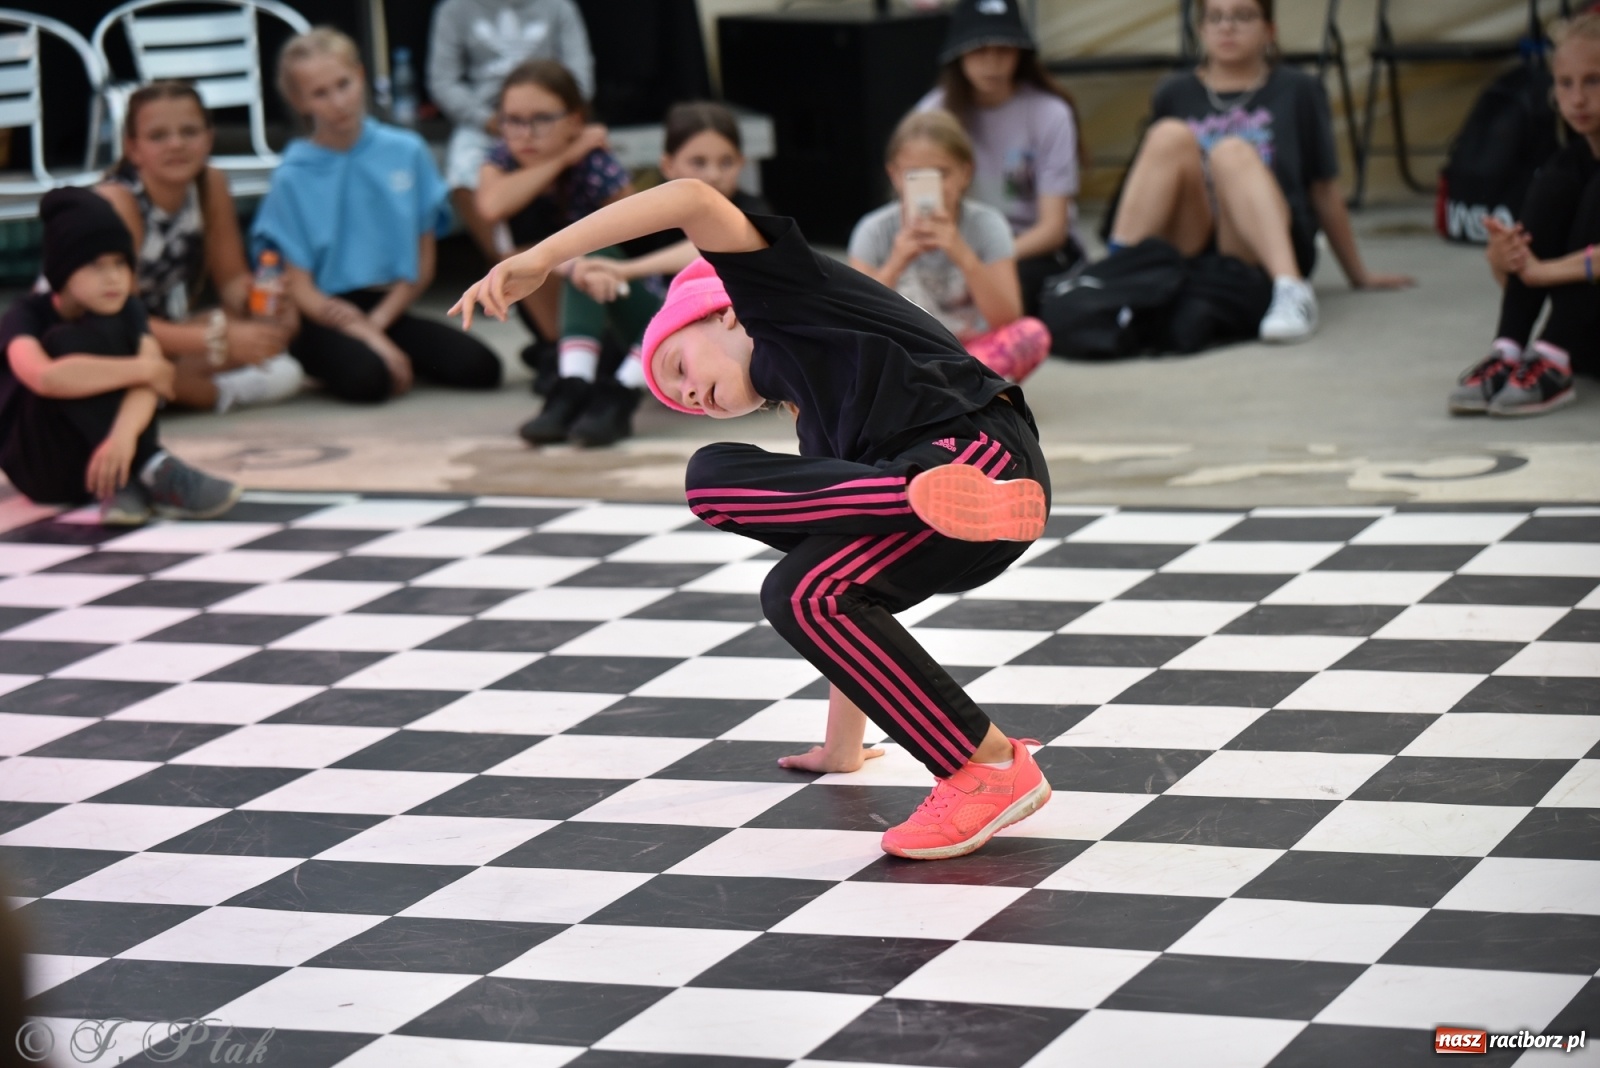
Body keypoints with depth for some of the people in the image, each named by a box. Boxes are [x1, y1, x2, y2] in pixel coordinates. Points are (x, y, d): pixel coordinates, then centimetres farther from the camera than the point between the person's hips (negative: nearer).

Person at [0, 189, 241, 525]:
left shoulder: (128, 311, -3)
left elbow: (145, 380, -23)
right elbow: (45, 376, -38)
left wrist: (124, 434, -45)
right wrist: (142, 369, -31)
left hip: (105, 451, 3)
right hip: (42, 466, -3)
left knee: (108, 334, -20)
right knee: (66, 343, -28)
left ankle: (125, 482, -33)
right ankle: (151, 469, -38)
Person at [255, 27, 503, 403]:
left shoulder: (406, 152, 2)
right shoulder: (293, 177, -5)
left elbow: (422, 265, 6)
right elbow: (300, 290, -7)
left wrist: (378, 321, -8)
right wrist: (370, 339, -18)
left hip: (388, 311, 3)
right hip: (322, 320, -3)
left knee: (480, 367, -19)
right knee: (366, 378, -35)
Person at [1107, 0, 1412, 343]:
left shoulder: (1297, 91, 10)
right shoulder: (1174, 94, 16)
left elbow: (1325, 191, 14)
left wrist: (1359, 275, 17)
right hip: (1186, 251, 2)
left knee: (1232, 152, -30)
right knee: (1171, 135, -21)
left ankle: (1291, 291, -50)